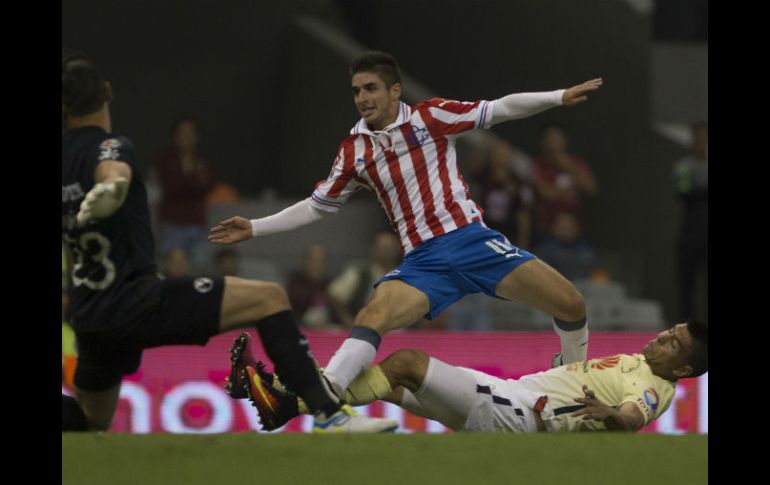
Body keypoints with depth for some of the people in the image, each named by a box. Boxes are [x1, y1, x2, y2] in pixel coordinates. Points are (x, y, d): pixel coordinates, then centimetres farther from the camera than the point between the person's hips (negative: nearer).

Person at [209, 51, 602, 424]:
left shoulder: (430, 116, 1)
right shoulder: (354, 152, 8)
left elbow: (501, 109, 2)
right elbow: (316, 207, 18)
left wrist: (560, 97, -7)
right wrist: (255, 228, 13)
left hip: (472, 239, -1)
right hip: (423, 260, 1)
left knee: (569, 304, -10)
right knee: (373, 316, -28)